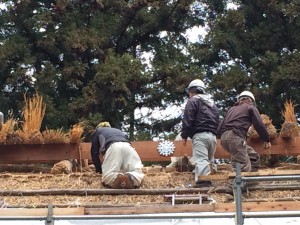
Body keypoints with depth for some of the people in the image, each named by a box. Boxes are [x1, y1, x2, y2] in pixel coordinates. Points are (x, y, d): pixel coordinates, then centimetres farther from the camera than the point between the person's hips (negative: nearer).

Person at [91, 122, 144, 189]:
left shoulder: (97, 132, 37)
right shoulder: (118, 130, 47)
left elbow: (94, 152, 30)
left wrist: (99, 169, 39)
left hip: (112, 147, -3)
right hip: (128, 146, 3)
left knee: (107, 177, -7)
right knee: (138, 174, -2)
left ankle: (115, 178, -41)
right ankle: (131, 178, -37)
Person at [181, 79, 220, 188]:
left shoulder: (193, 101, 1)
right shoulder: (212, 103, 26)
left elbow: (187, 120, -8)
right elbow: (217, 121, 25)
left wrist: (184, 135, -4)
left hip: (200, 135, -8)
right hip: (212, 135, 8)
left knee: (201, 160, -16)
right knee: (210, 160, 13)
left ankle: (203, 181, -28)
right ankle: (211, 180, 8)